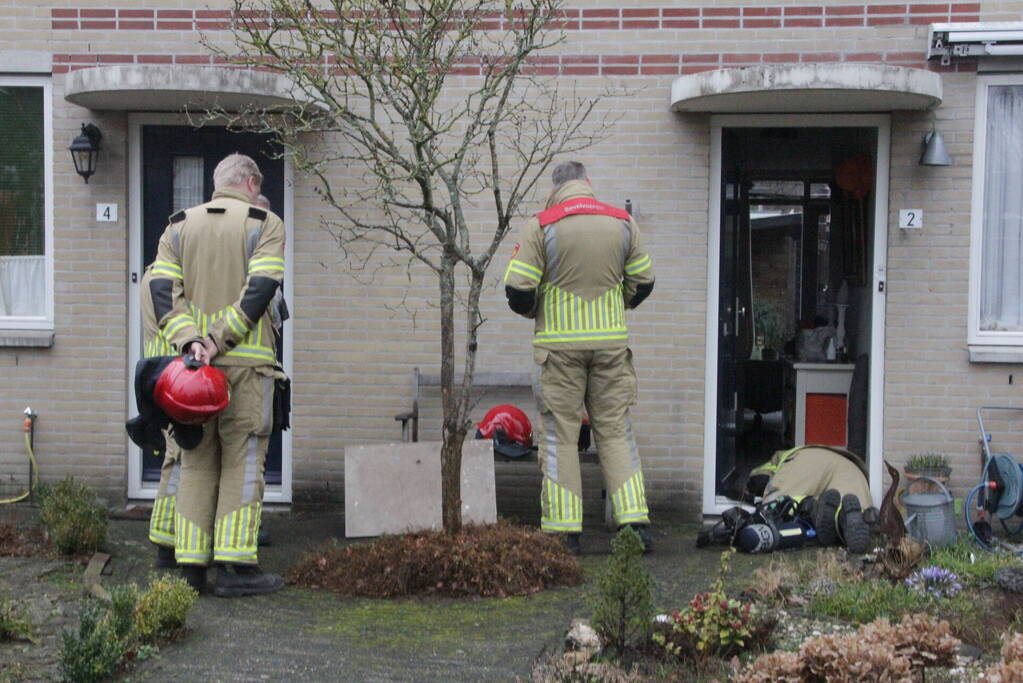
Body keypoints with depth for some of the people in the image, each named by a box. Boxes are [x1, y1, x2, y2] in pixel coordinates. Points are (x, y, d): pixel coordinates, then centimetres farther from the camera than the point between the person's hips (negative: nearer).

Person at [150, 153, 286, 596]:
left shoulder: (179, 227, 15)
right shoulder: (265, 224, 2)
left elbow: (162, 289, 1)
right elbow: (260, 290, -12)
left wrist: (189, 340, -10)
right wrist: (221, 341, -13)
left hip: (191, 362, 4)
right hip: (245, 361, -4)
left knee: (197, 462, 9)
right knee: (242, 460, 0)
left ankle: (190, 565, 8)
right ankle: (236, 566, -3)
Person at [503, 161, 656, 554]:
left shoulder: (541, 226, -5)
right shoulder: (622, 223, 6)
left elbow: (518, 289, -9)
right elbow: (643, 282, 12)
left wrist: (535, 311, 13)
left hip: (559, 345, -3)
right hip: (611, 341, 3)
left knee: (559, 435, 3)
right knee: (615, 430, 9)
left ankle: (563, 532, 3)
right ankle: (635, 521, 4)